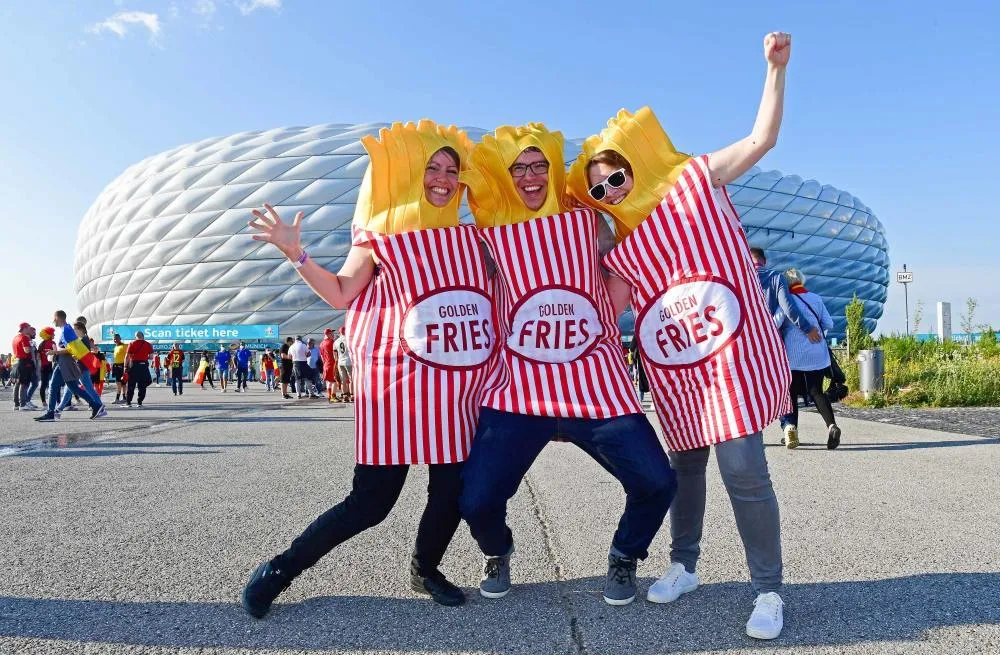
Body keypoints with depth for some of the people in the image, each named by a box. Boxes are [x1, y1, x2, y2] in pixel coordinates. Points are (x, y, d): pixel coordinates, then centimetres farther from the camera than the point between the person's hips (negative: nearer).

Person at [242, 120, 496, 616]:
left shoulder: (471, 236, 11)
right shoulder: (382, 233, 1)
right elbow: (340, 295, 2)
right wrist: (295, 254, -8)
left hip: (458, 388, 4)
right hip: (398, 383, -4)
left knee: (453, 492, 6)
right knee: (371, 501, -3)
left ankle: (425, 569, 35)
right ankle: (280, 570, 17)